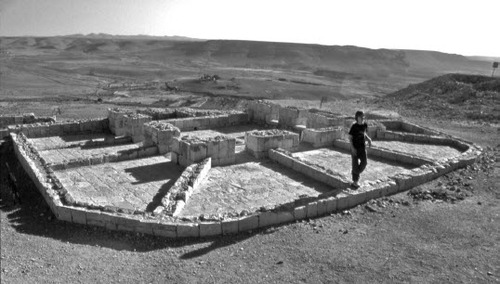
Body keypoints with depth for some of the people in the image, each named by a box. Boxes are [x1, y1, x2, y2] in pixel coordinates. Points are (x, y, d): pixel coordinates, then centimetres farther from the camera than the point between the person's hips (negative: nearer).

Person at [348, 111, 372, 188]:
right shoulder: (354, 126, -13)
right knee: (355, 164, 1)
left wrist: (369, 139, -5)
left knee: (364, 162, -4)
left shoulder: (365, 125, 1)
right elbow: (350, 137, -10)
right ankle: (355, 181, 14)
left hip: (362, 147, 4)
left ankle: (357, 174, 25)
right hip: (355, 147, -4)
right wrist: (352, 147, -18)